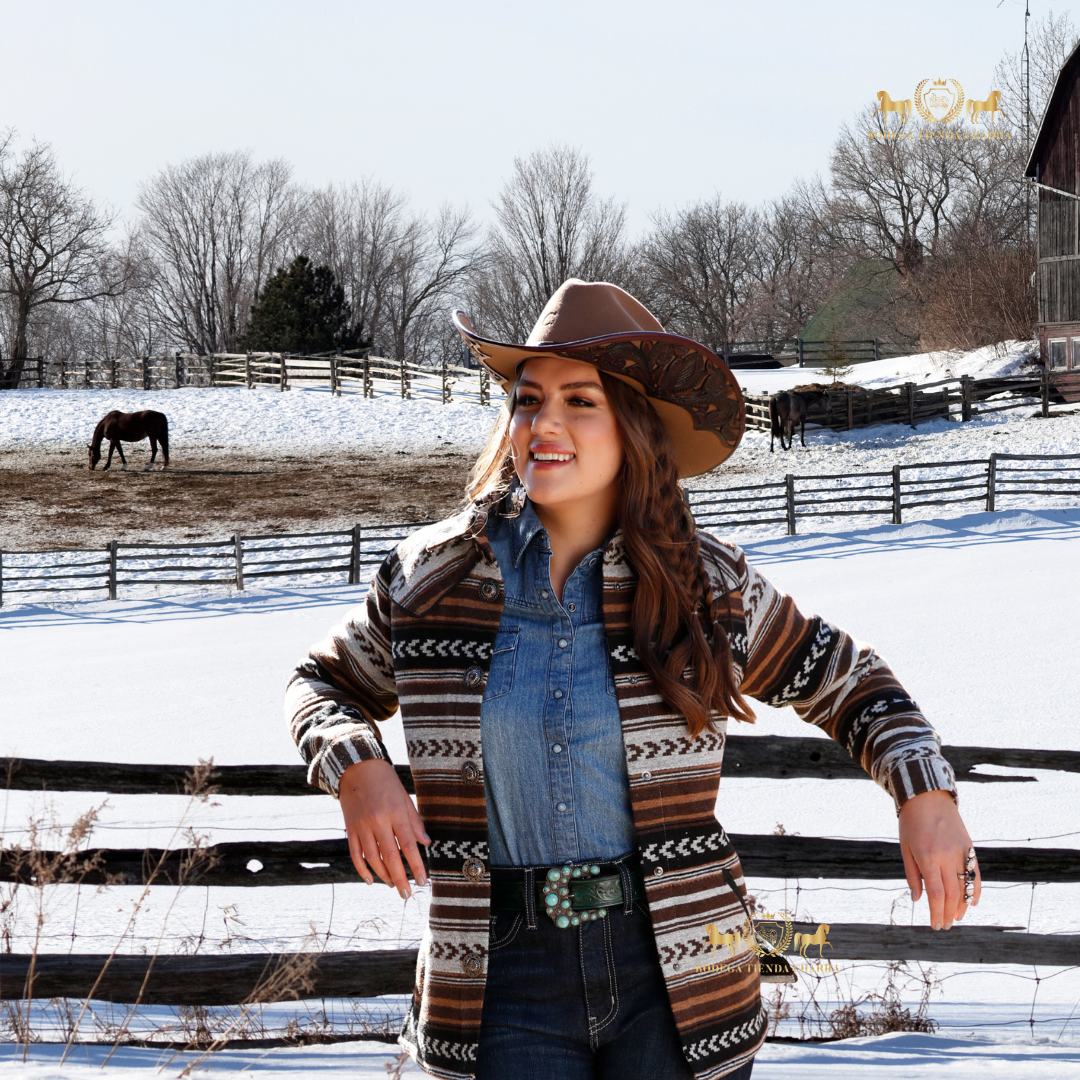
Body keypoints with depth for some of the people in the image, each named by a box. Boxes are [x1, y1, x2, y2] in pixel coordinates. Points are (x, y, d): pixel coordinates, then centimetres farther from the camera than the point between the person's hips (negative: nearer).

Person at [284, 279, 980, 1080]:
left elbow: (844, 682, 13)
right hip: (509, 976, 0)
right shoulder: (435, 577, 1)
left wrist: (927, 794, -3)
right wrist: (358, 772, -6)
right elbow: (325, 686, 15)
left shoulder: (709, 586, 0)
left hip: (679, 975, 0)